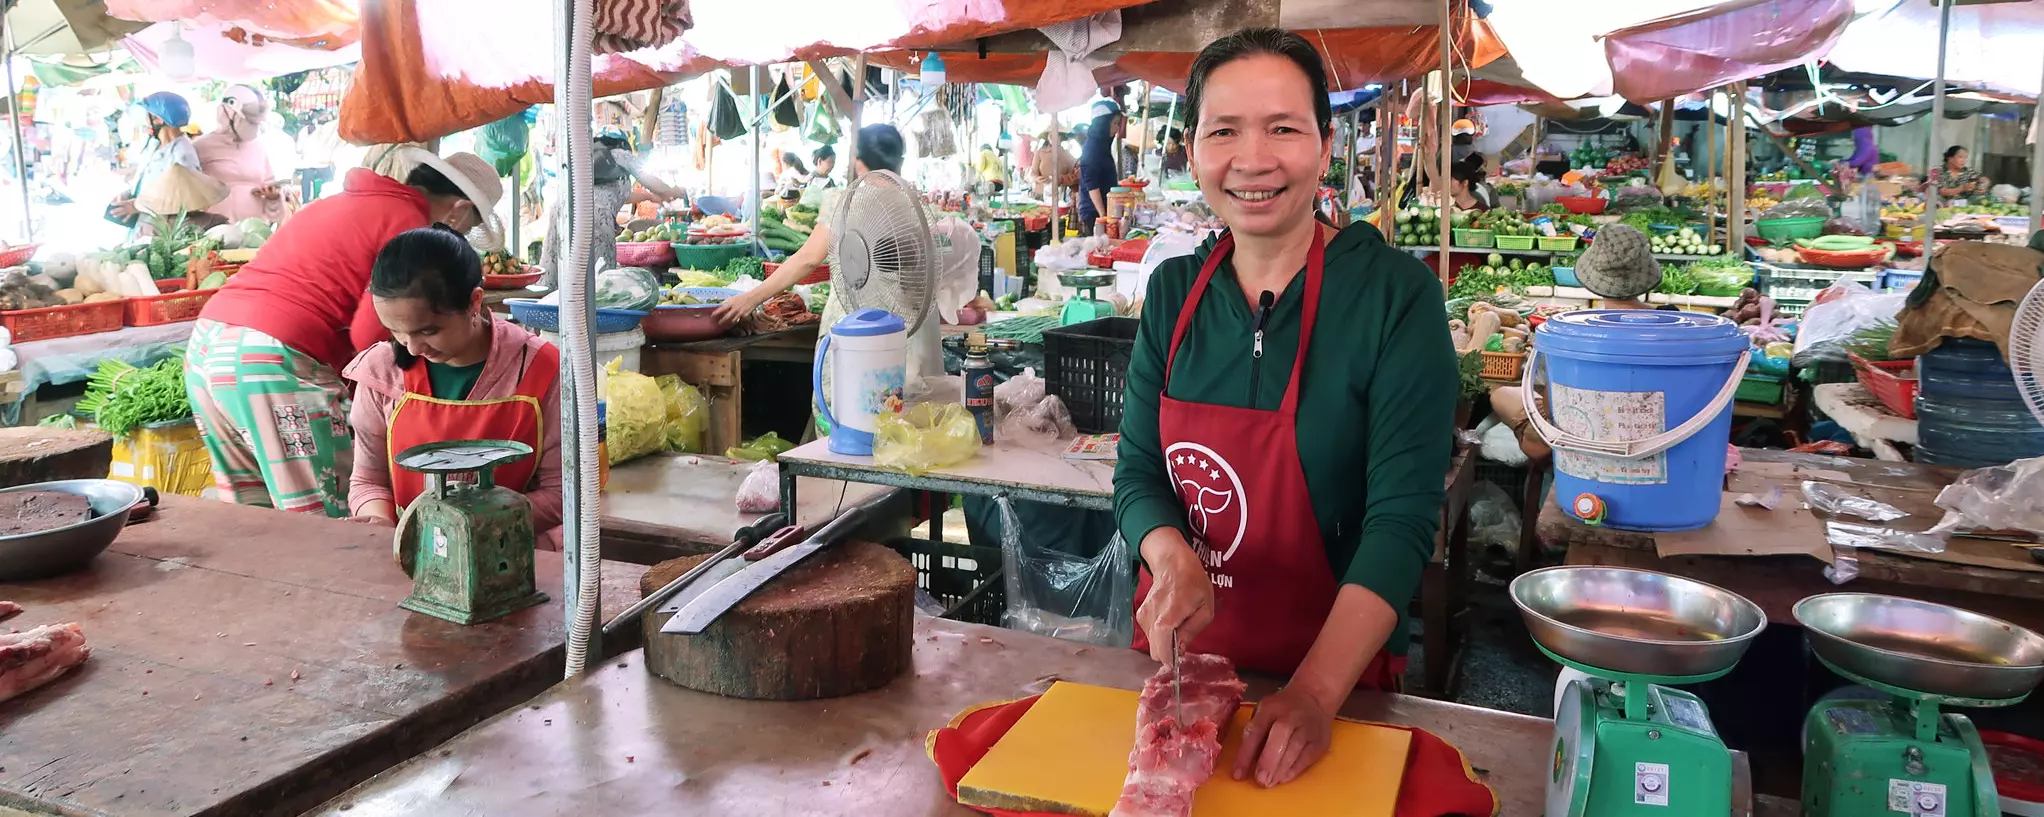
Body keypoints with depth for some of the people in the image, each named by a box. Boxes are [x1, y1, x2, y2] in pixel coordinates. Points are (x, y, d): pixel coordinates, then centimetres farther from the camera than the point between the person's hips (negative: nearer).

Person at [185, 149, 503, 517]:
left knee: (255, 519, 17)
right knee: (329, 523, -3)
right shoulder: (410, 224, -5)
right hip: (275, 361, -9)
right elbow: (368, 336, -12)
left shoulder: (341, 201, 23)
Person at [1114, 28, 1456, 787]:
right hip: (1179, 659, 4)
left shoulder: (1396, 293, -15)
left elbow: (1402, 515, -20)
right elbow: (1138, 473, 0)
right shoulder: (1173, 291, -2)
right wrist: (1175, 559, -20)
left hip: (1335, 667, -4)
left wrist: (1316, 693, -29)